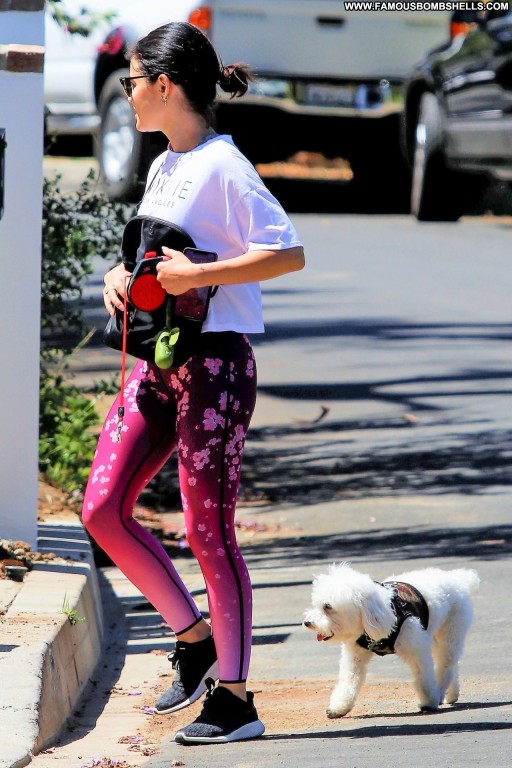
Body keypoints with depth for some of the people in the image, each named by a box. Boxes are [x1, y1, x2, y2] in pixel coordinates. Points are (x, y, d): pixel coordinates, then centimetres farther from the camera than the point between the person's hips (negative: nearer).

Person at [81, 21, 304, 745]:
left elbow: (289, 253, -18)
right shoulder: (162, 168, 15)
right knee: (103, 509, 1)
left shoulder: (223, 165, -12)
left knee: (208, 530, -6)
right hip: (158, 359, 9)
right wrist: (121, 275, 6)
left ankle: (233, 696, 3)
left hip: (214, 361, -9)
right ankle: (194, 637, 16)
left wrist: (197, 275, -24)